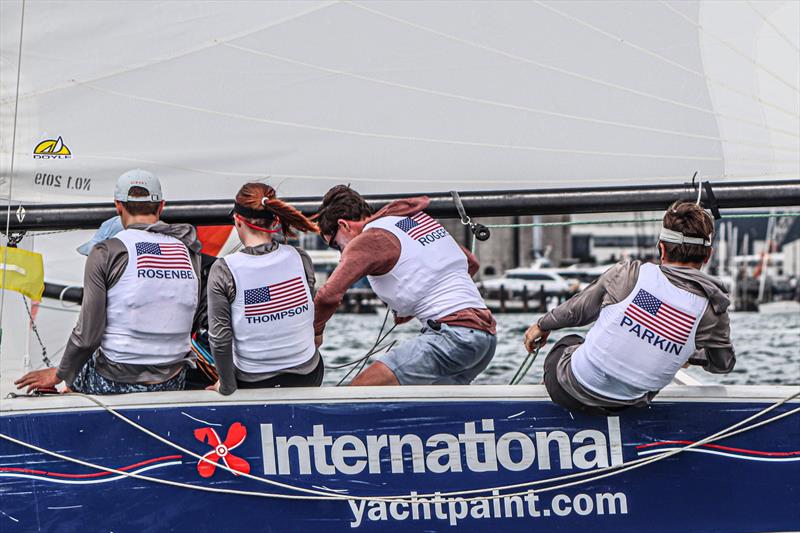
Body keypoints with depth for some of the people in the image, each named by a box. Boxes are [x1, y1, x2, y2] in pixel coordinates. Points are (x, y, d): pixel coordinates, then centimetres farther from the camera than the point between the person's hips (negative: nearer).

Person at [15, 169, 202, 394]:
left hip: (117, 382, -4)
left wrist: (58, 374, 3)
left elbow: (88, 333, -12)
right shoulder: (189, 251, 1)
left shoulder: (105, 252, -11)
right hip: (173, 383, 4)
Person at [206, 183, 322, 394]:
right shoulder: (300, 258, -8)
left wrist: (227, 387, -1)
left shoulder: (223, 270, -16)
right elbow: (311, 316, 3)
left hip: (253, 383, -2)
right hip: (308, 377, 3)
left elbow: (220, 339, -14)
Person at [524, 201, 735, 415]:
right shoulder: (712, 311, -12)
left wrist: (543, 325, 22)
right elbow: (724, 363, 8)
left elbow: (576, 310, 2)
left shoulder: (628, 273, -15)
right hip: (625, 407, 2)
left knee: (569, 342, 34)